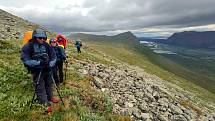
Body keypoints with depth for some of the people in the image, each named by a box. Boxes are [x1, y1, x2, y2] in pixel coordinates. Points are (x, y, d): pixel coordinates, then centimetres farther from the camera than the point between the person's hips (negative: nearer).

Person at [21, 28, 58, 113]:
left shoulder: (46, 46, -4)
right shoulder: (27, 47, -11)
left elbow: (54, 56, -1)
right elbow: (25, 60, -16)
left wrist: (50, 64, -20)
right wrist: (38, 62, -27)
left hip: (47, 69, 3)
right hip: (37, 71, -3)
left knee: (49, 85, 18)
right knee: (40, 88, 1)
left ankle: (50, 97, 40)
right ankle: (45, 104, 13)